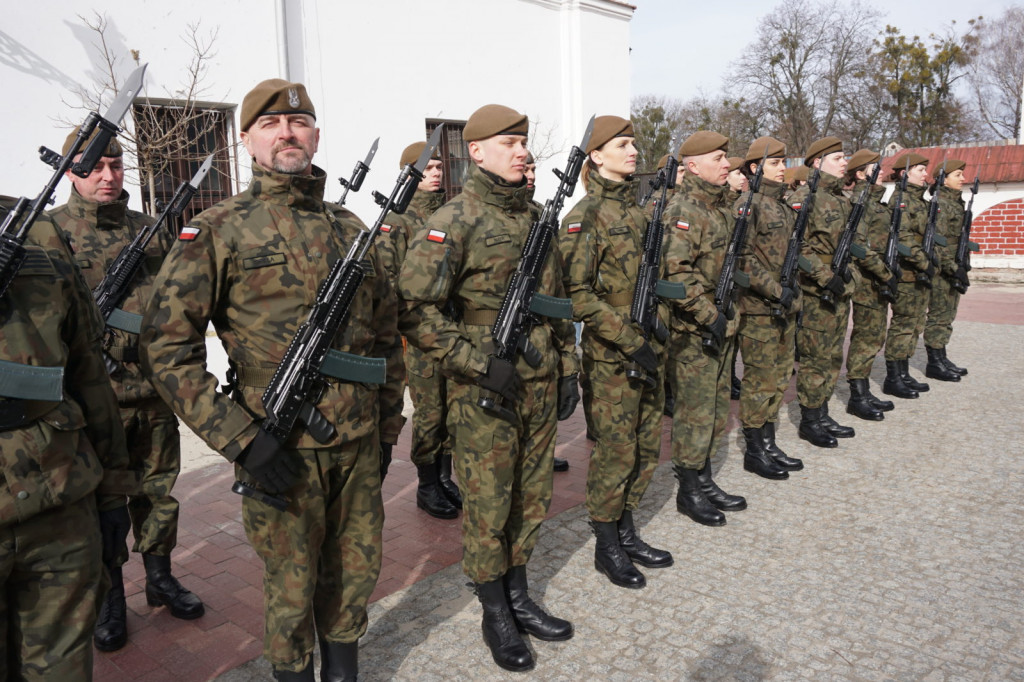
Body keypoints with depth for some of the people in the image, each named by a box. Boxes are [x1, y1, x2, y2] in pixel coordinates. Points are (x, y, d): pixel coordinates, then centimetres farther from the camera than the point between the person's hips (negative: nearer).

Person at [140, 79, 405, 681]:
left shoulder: (352, 230, 8)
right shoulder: (217, 231, -5)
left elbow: (387, 333, 14)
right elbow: (167, 345, -9)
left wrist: (388, 424, 13)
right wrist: (241, 439, -16)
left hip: (360, 444, 4)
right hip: (281, 451, -4)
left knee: (356, 569, 18)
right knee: (292, 585, 12)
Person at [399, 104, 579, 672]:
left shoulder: (535, 217, 10)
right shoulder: (454, 221, -11)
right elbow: (416, 309, -17)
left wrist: (568, 366, 13)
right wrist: (480, 364, -20)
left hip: (540, 386, 6)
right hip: (486, 393, -6)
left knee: (531, 498, 16)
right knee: (487, 508, 7)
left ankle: (520, 600, 35)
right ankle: (496, 618, 26)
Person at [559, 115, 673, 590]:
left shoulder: (637, 209, 12)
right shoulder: (586, 216, -12)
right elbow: (578, 293, -19)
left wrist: (658, 338, 13)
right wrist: (631, 342, -21)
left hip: (649, 348, 8)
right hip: (612, 356, -7)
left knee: (647, 447, 14)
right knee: (615, 452, 3)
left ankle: (627, 533, 31)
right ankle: (606, 547, 21)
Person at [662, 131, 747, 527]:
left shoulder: (722, 206, 14)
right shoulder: (682, 212, -15)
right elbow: (675, 274, -26)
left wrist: (730, 316, 17)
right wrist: (709, 316, -24)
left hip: (721, 329, 9)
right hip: (692, 333, -9)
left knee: (716, 410, 16)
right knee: (695, 412, 1)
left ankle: (704, 480, 30)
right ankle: (689, 491, 15)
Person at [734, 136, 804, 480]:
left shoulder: (783, 205, 15)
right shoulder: (747, 206, -12)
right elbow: (742, 259, -20)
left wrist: (793, 291, 15)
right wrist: (776, 290, -22)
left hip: (784, 307, 9)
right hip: (758, 309, -9)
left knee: (780, 377, 14)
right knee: (760, 380, -1)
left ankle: (768, 443, 25)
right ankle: (754, 451, 11)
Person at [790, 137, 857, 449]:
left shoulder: (842, 199, 15)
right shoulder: (803, 198, -12)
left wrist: (848, 271, 11)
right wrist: (826, 277, -23)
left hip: (840, 292, 9)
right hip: (815, 294, -9)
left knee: (832, 357, 14)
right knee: (815, 359, -1)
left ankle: (822, 415, 25)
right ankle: (809, 422, 10)